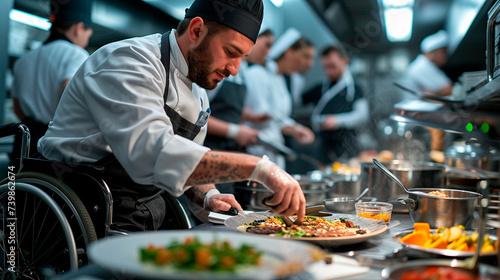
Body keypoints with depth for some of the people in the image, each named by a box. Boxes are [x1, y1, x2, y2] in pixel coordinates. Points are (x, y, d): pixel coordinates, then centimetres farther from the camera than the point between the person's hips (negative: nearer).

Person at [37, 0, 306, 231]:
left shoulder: (198, 95, 14)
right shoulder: (128, 60, -16)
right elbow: (152, 153, -33)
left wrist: (207, 196, 0)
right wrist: (258, 167, -36)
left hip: (152, 223, 8)